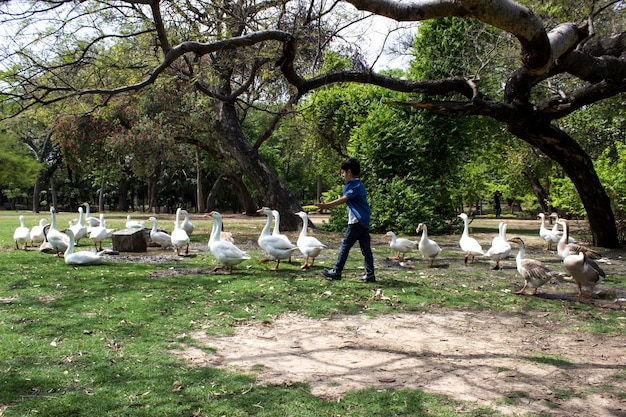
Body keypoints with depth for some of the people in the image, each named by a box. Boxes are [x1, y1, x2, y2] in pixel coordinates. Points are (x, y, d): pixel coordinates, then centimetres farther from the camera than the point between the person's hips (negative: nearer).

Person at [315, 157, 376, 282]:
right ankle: (370, 274, 7)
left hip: (356, 221, -9)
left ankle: (336, 272, 4)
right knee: (365, 248, 7)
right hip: (364, 221, 9)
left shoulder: (354, 185, -12)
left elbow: (344, 199, -24)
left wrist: (327, 205, -30)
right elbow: (346, 200, 23)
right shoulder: (358, 184, 18)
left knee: (345, 246, -2)